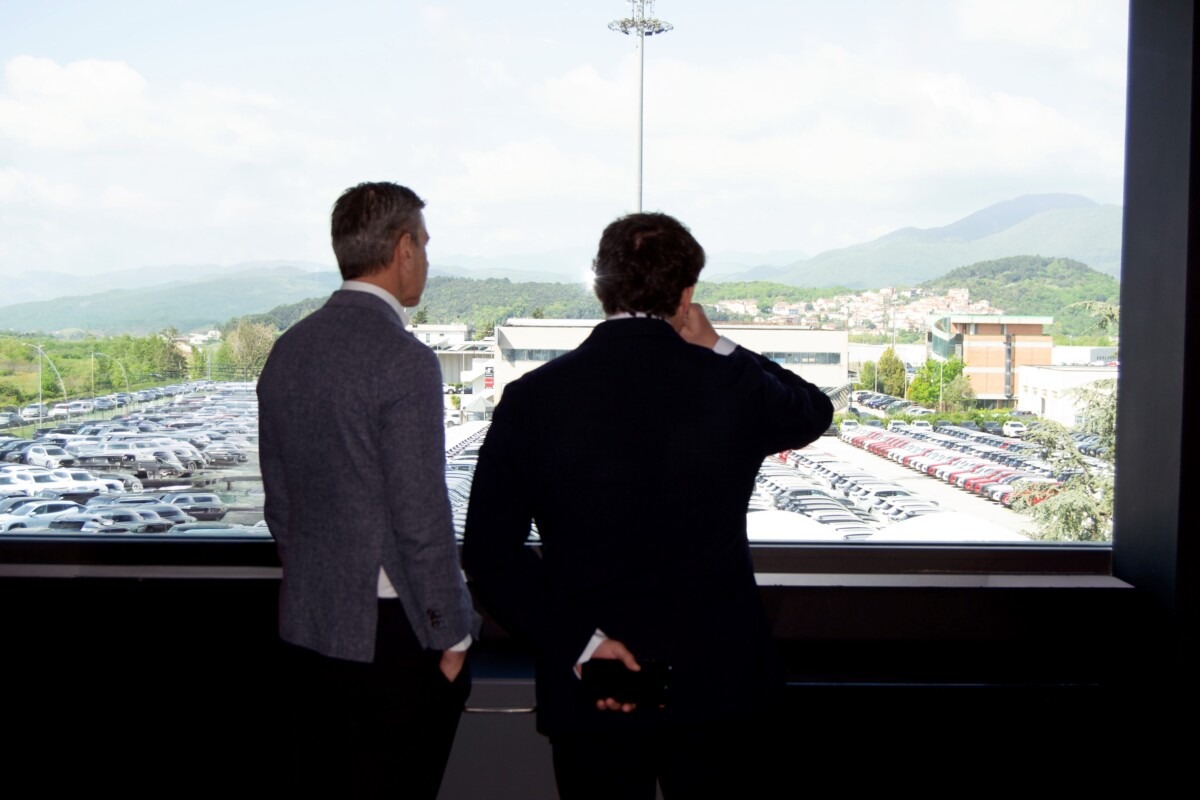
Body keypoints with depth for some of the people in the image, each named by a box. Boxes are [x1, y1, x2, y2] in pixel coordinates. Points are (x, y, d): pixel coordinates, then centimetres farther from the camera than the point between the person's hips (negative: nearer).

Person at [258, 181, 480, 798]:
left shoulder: (287, 350, 5)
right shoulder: (403, 360, -18)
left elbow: (279, 500, 11)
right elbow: (421, 516, -18)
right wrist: (451, 635, -8)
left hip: (306, 625, 8)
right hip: (391, 632, -7)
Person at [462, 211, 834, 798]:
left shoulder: (531, 399, -10)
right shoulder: (732, 388, -10)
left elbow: (490, 551, -12)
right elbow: (815, 410, 13)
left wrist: (578, 644, -11)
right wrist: (718, 349, 10)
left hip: (588, 691, 0)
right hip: (717, 680, 1)